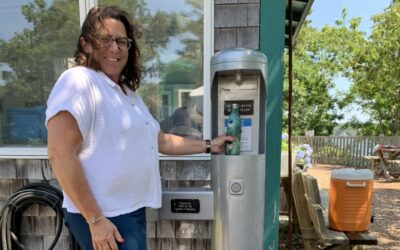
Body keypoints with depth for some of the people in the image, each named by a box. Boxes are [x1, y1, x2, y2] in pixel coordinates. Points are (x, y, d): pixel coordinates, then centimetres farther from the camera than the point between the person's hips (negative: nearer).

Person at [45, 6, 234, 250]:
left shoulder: (128, 92, 14)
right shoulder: (78, 82, -14)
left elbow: (159, 140, 17)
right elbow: (60, 155, -22)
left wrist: (209, 145, 17)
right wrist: (95, 220, -22)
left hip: (132, 211, 9)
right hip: (103, 217, -9)